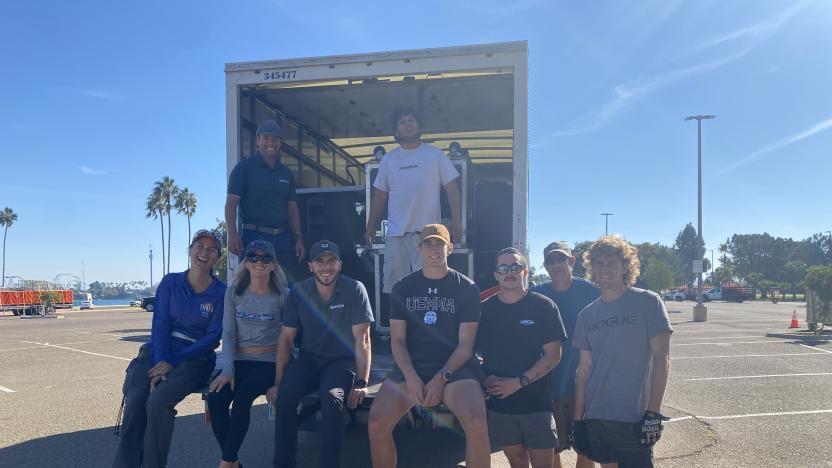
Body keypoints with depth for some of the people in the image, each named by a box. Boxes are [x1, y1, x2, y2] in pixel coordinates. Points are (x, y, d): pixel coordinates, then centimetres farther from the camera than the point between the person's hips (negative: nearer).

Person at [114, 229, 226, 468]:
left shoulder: (221, 293, -3)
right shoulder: (170, 283, 5)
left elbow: (212, 338, -7)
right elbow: (160, 324, -1)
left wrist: (172, 362, -15)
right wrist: (160, 362, -17)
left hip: (195, 359, -2)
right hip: (160, 351, 3)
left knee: (158, 401, -28)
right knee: (135, 400, -24)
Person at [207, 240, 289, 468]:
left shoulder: (283, 295, -2)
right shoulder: (234, 293, 6)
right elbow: (228, 333, 4)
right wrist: (227, 369, -9)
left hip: (269, 361, -3)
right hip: (239, 360, 3)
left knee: (242, 398, -29)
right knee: (215, 399, -23)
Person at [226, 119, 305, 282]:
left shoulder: (286, 173, 16)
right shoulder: (244, 168, 1)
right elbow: (231, 203, -5)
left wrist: (299, 238, 9)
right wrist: (232, 234, -17)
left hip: (283, 238, 5)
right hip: (254, 236, -5)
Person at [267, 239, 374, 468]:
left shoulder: (354, 290, -11)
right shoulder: (298, 292, -1)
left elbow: (362, 339, -12)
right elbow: (286, 338, 1)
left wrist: (361, 383, -18)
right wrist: (278, 382, -7)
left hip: (342, 360, -3)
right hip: (309, 358, 3)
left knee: (331, 395, -33)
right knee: (285, 393, -26)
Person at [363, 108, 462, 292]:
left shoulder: (435, 154, 5)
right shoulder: (388, 159, 12)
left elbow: (451, 187, 3)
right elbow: (380, 195, 15)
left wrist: (456, 219, -7)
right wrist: (370, 228, 14)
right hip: (396, 231, 2)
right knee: (393, 279, 3)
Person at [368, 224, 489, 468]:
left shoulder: (466, 288, 4)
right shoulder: (403, 288, 9)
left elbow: (465, 344, 0)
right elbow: (397, 340, 5)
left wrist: (442, 377, -14)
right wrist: (411, 377, -12)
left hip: (453, 368, -1)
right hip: (410, 367, 2)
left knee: (477, 425, -29)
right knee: (376, 424, -21)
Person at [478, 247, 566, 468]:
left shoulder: (544, 306, -3)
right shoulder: (485, 309, 4)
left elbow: (553, 355, -6)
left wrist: (519, 382, -14)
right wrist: (486, 378, -9)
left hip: (537, 402, -2)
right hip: (498, 403, 2)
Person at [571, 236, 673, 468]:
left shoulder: (647, 302, -4)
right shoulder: (587, 315, 8)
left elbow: (661, 359, -7)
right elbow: (584, 369, 10)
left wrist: (653, 413, -12)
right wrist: (578, 418, 7)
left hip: (634, 418, -4)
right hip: (595, 417, 4)